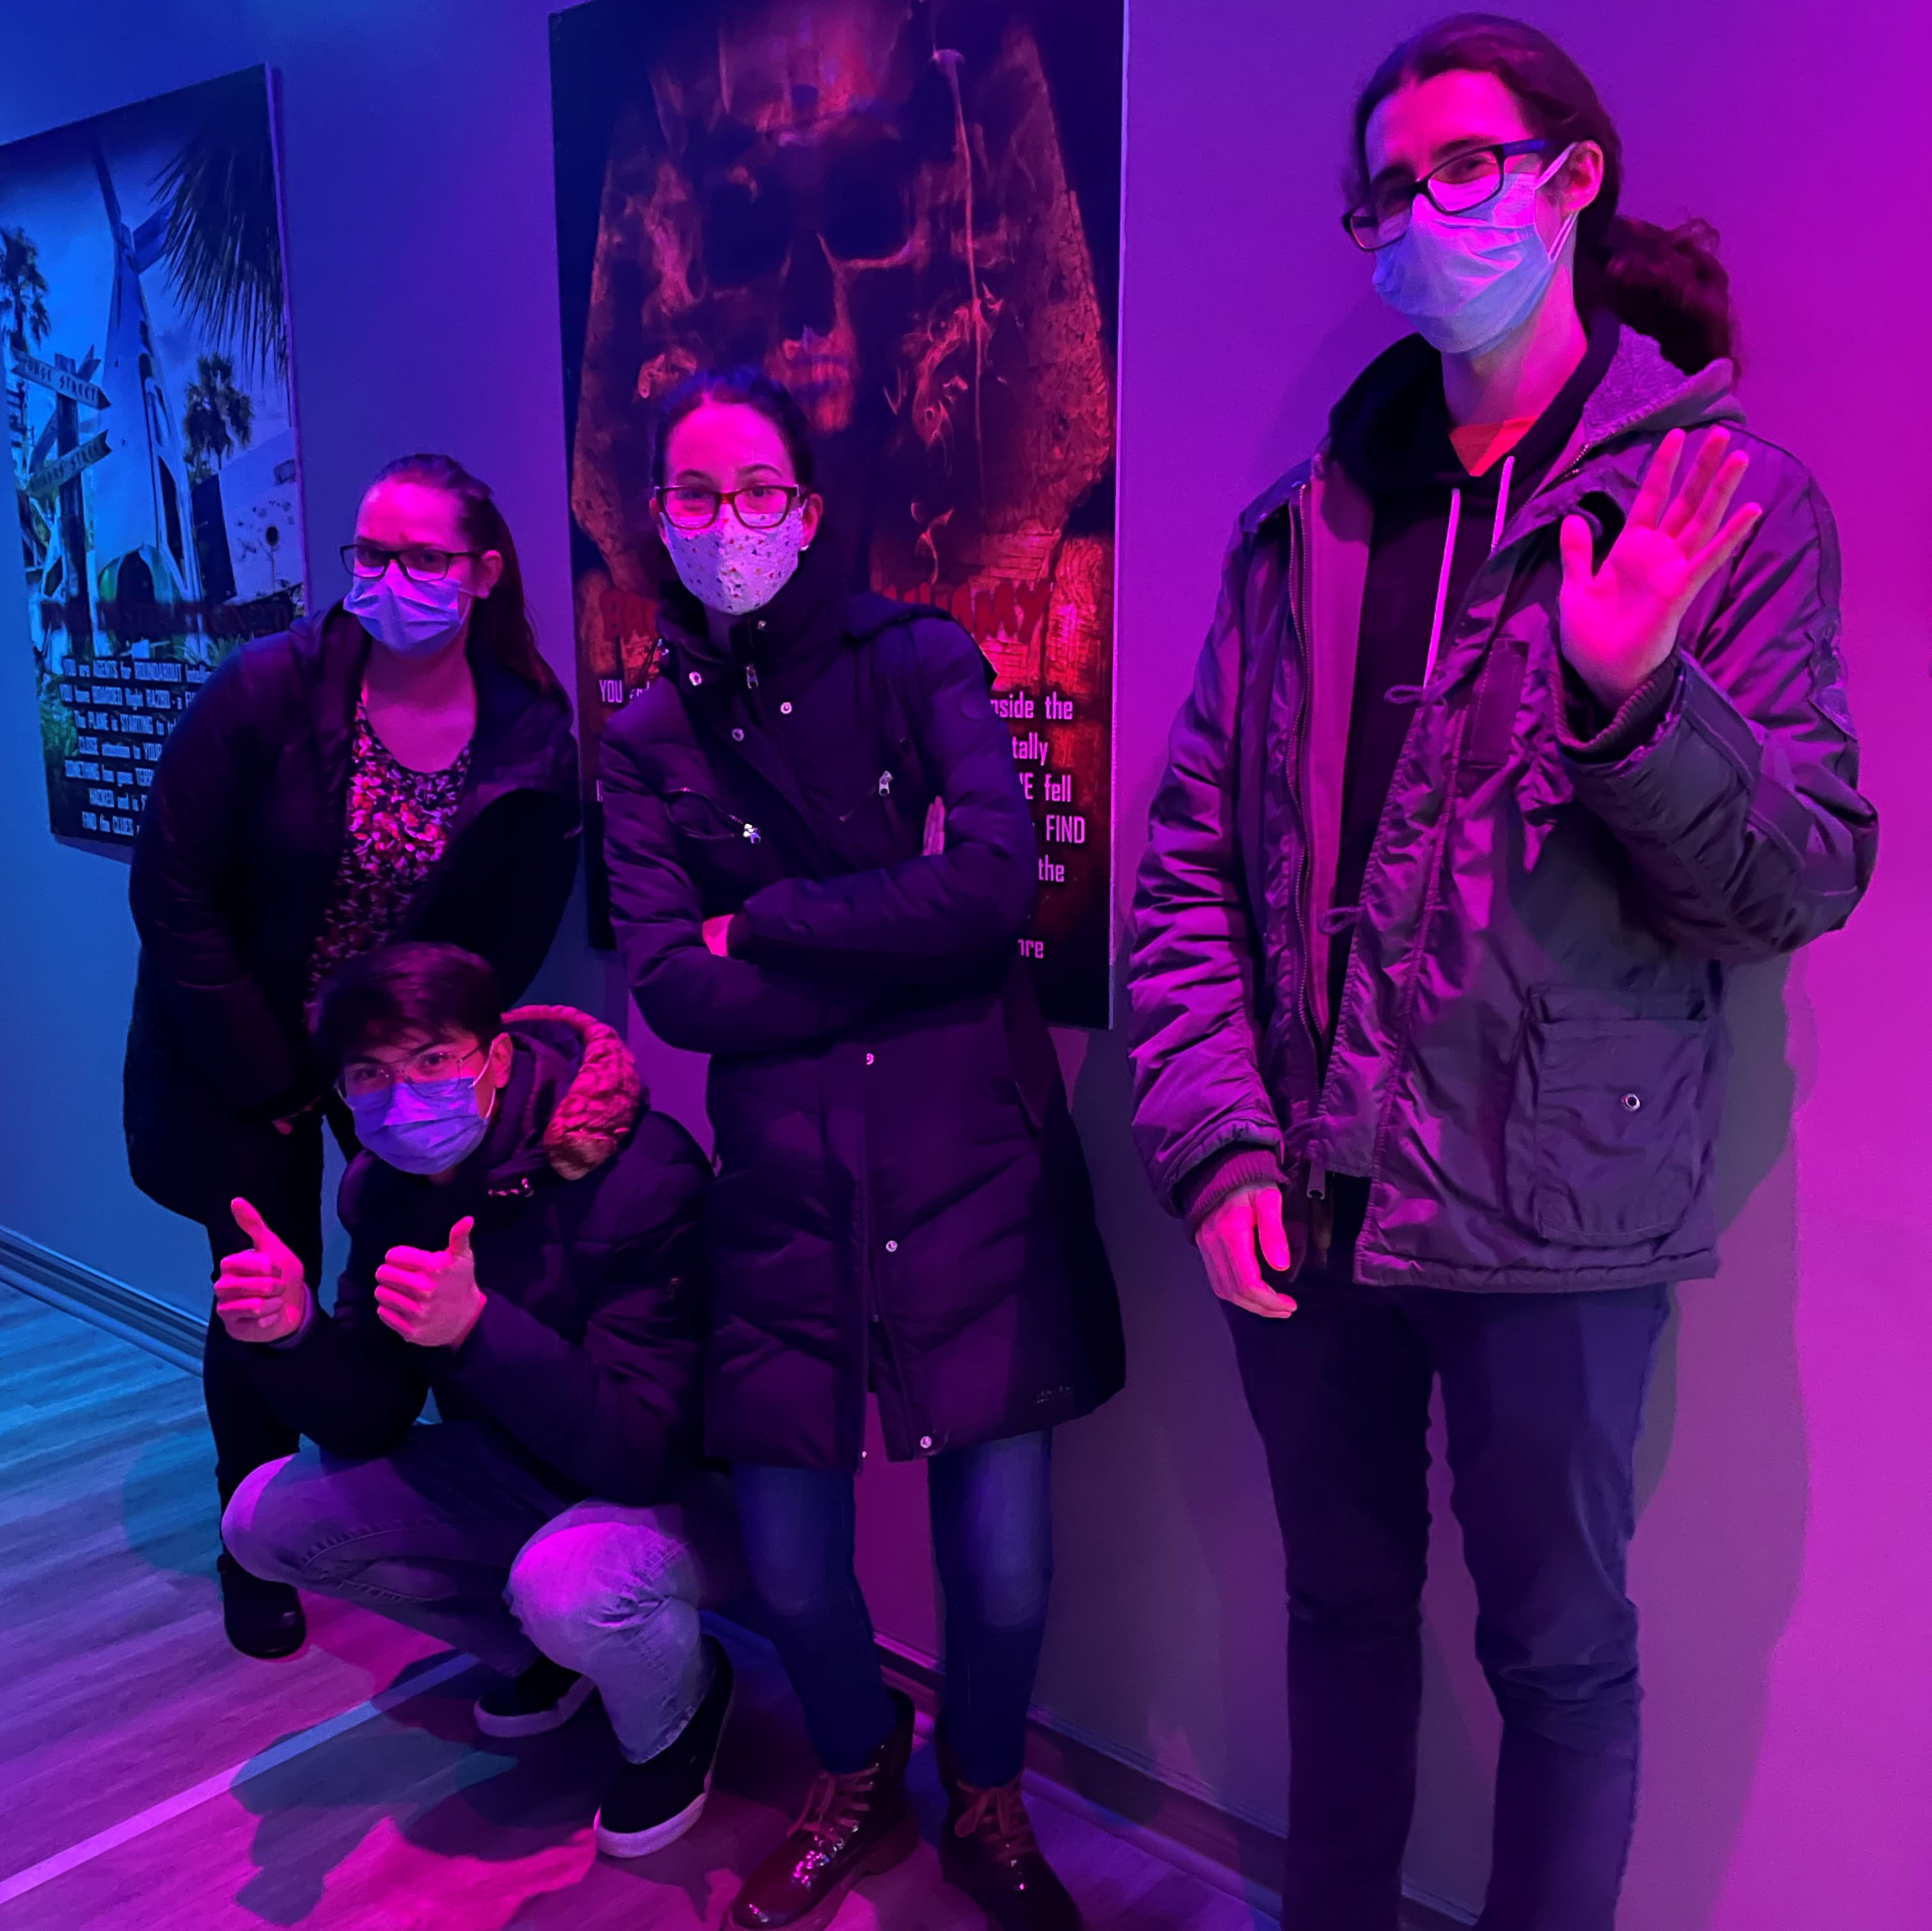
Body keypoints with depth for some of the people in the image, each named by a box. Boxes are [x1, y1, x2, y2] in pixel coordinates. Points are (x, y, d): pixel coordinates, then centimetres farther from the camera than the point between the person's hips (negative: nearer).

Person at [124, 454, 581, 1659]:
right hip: (252, 1055, -1)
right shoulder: (268, 690, -17)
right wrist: (269, 1076, -13)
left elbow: (517, 936, -3)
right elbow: (173, 892, -13)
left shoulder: (534, 737, -11)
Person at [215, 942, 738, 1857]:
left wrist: (475, 1327, -46)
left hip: (688, 1488, -6)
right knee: (268, 1517, -5)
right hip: (523, 1471, 7)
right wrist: (290, 1333, -26)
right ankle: (541, 1649, 16)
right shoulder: (386, 1184, -8)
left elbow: (639, 1452, -33)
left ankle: (678, 1713, 2)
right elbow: (366, 1425, -4)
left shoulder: (638, 1178, -30)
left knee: (570, 1580, -37)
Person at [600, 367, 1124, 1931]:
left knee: (1003, 1565, 1)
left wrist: (767, 925, -9)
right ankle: (860, 1787, 42)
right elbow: (673, 988, -5)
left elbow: (1000, 878, -14)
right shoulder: (653, 737, 8)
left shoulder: (919, 661, 2)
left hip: (973, 1167, -1)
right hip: (787, 1191, 2)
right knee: (790, 1571, 8)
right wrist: (900, 928, -12)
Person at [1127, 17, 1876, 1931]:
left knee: (1557, 1648, 13)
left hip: (1550, 1213, -3)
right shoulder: (1304, 524, 6)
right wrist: (1220, 1143, -6)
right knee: (1342, 1597, 20)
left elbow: (1803, 883, -8)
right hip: (1305, 1199, 4)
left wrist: (1632, 700, -25)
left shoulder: (1720, 499, -3)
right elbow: (1190, 863, 3)